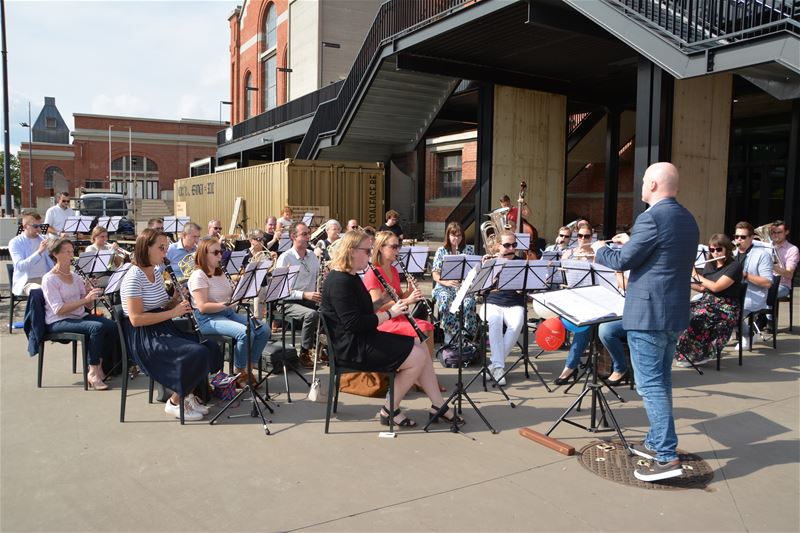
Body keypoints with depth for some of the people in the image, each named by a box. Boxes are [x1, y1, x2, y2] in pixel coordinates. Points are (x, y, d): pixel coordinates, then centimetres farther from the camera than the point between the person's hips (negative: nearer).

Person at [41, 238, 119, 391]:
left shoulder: (75, 275, 13)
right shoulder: (49, 279, -7)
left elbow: (88, 306, 10)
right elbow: (58, 310, -19)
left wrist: (90, 291, -10)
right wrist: (85, 299, -27)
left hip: (80, 316, 7)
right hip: (58, 322, -6)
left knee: (113, 326, -18)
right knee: (97, 327, -31)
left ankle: (98, 364, -5)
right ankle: (93, 372, -22)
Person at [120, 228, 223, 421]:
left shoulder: (156, 274, 13)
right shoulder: (134, 277, -15)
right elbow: (136, 319, -21)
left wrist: (175, 301, 0)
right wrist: (173, 312, -20)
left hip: (163, 330, 9)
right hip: (143, 337, -9)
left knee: (211, 349, -8)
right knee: (197, 354, -25)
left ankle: (189, 395, 9)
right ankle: (175, 403, -5)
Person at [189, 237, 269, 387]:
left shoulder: (220, 273, 17)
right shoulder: (198, 276, -9)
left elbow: (231, 296, 21)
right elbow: (202, 307, -18)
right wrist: (225, 305, -27)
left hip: (229, 313, 8)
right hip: (208, 319, -8)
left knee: (263, 331, -11)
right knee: (246, 333, -31)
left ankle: (249, 368, 1)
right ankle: (239, 372, -9)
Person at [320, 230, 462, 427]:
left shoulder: (351, 277, 13)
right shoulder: (340, 282, -20)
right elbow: (353, 323, -26)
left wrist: (393, 307, 2)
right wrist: (389, 314, -18)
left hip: (364, 337, 11)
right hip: (351, 346, -11)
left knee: (421, 348, 6)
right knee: (417, 357, -13)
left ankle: (438, 406, 11)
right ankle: (390, 410, 0)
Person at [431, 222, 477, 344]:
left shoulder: (469, 249, 10)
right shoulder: (441, 250, 6)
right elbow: (435, 274, 1)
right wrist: (446, 282, -18)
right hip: (444, 287, 0)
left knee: (468, 302, -33)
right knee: (446, 301, -35)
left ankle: (468, 335, -20)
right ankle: (449, 335, -25)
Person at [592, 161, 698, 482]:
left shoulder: (651, 218, -17)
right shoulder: (688, 220, 12)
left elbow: (622, 261, -14)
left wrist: (600, 250, 4)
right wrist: (632, 243, 21)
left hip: (647, 314, -9)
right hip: (674, 313, 9)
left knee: (650, 385, -4)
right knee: (661, 380, 18)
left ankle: (667, 457, -2)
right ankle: (656, 442, 30)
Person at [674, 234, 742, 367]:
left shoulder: (735, 266, -11)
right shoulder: (710, 265, 12)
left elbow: (716, 287, -21)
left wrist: (696, 274, -11)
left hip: (726, 308, -7)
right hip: (707, 301, 7)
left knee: (693, 318, -30)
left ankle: (698, 355, -13)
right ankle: (686, 352, -12)